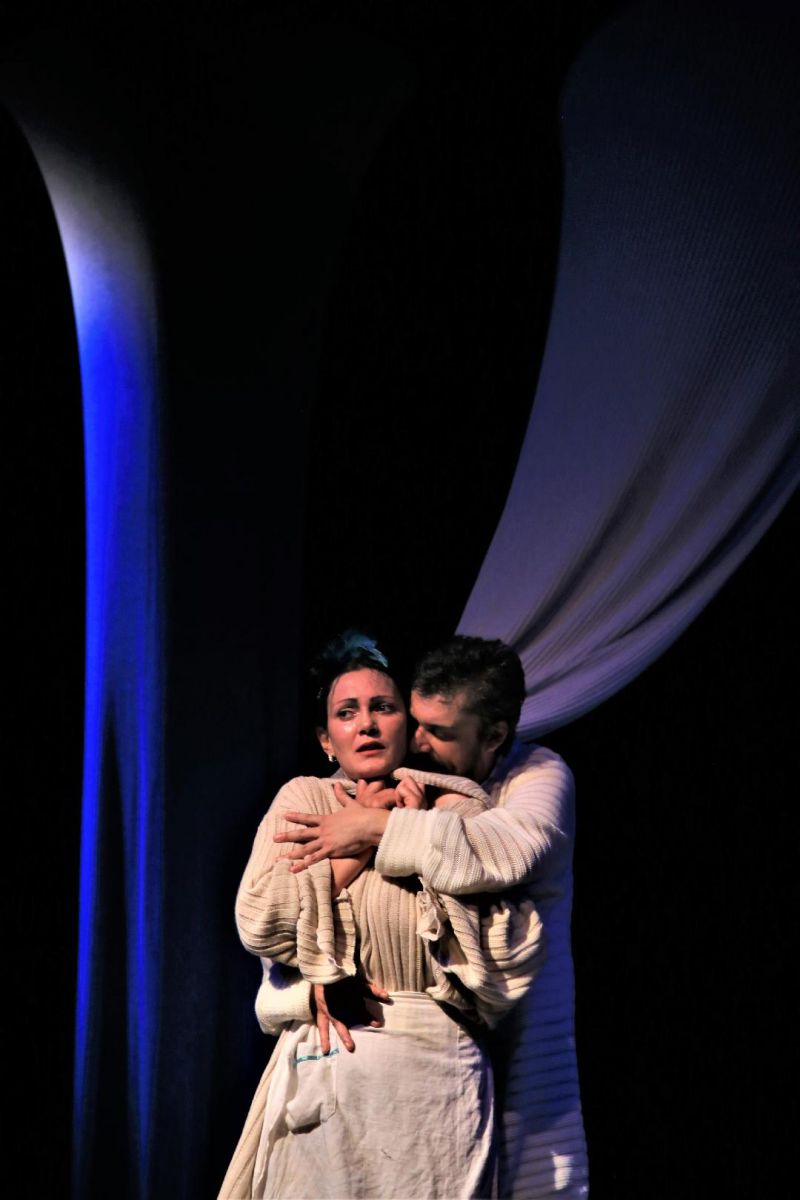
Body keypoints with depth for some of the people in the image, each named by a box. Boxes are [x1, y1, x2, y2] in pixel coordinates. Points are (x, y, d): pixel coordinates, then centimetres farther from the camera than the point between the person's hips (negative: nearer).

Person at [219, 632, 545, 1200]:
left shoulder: (458, 811, 10)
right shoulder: (304, 798, 9)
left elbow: (516, 952, -4)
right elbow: (262, 924, -7)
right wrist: (362, 837, -3)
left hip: (442, 1074, 1)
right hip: (331, 1064, 0)